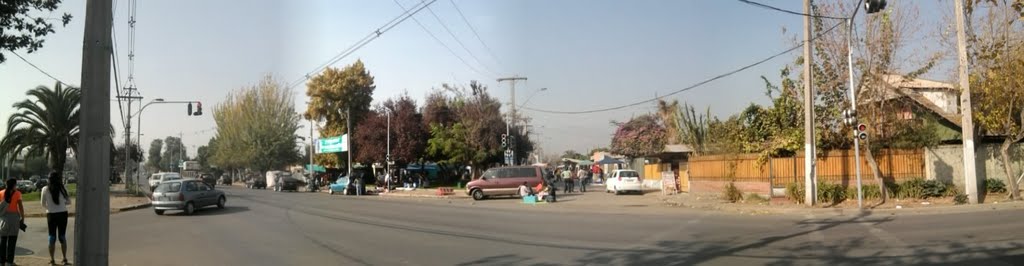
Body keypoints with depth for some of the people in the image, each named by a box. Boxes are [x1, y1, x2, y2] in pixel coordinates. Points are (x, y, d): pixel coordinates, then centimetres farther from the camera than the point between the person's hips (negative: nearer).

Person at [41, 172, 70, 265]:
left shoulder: (45, 189, -5)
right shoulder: (62, 189, -6)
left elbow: (43, 204, 3)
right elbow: (69, 202, 2)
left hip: (51, 214, 0)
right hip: (63, 214, 0)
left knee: (52, 238, 8)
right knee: (62, 237, 11)